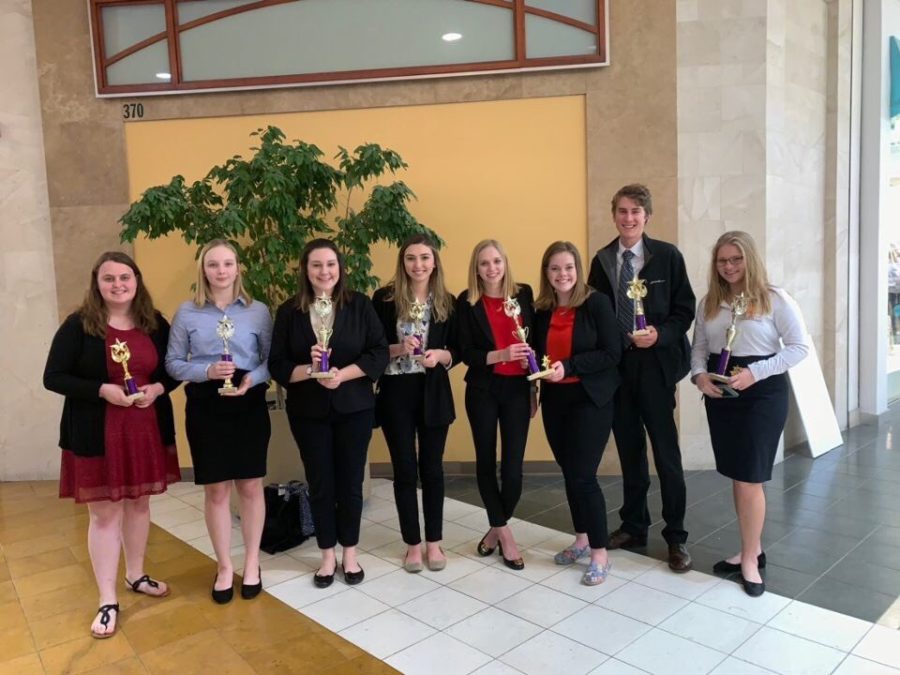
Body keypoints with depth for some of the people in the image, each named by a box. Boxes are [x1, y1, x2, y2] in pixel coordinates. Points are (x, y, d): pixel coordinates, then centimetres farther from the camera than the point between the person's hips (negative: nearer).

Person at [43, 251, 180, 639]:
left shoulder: (155, 324, 2)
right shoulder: (78, 325, -7)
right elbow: (53, 377, -9)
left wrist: (158, 388, -12)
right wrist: (103, 390, -21)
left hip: (147, 430, 4)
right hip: (97, 435, -3)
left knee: (138, 504, 17)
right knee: (104, 514, 3)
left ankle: (136, 575, 37)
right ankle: (108, 601, 15)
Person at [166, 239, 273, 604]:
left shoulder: (258, 311, 1)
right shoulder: (187, 313, 1)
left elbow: (272, 359, 2)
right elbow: (173, 363, 1)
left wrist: (252, 378, -18)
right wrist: (207, 371, -16)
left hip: (249, 405, 0)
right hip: (205, 406, 0)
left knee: (250, 486, 9)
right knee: (215, 490, 7)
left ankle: (252, 563, 25)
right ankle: (224, 566, 24)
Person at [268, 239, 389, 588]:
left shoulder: (360, 304, -4)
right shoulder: (288, 311, -2)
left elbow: (379, 353, -7)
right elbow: (277, 365, -4)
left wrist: (342, 374, -19)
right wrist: (310, 369, -22)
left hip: (354, 407, 0)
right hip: (308, 412, 1)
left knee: (350, 481, 9)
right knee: (320, 484, 10)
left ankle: (349, 552, 27)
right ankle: (328, 555, 27)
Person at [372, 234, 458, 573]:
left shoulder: (447, 301, 2)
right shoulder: (384, 298, -3)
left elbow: (456, 350, 5)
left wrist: (439, 356, -15)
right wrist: (397, 349, -19)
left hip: (434, 393, 1)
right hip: (396, 393, -1)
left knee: (432, 468, 10)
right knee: (404, 469, 6)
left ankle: (434, 542, 25)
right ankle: (413, 543, 21)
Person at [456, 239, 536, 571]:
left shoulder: (524, 293, 2)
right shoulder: (467, 301, -3)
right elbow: (466, 353, -7)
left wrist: (535, 388, 7)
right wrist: (501, 355, -23)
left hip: (517, 389, 1)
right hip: (482, 391, -1)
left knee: (512, 466, 0)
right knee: (486, 461, 8)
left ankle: (497, 528, 24)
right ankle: (503, 531, 25)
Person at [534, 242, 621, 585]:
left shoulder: (597, 303, -9)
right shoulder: (541, 310, 5)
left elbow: (612, 353, -14)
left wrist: (569, 367, -22)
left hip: (590, 399, -5)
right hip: (554, 400, 5)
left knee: (583, 476, -6)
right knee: (569, 473, 13)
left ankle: (600, 553, 9)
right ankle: (582, 539, 31)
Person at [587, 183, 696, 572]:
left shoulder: (667, 256, -3)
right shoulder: (602, 260, 6)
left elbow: (685, 309, -3)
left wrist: (660, 334, -20)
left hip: (655, 364, -3)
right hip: (616, 365, 4)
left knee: (666, 452, 2)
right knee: (629, 450, 14)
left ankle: (676, 537, 16)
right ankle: (633, 527, 29)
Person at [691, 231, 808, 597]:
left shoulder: (775, 299, -8)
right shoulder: (709, 302, 7)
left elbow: (799, 347, -10)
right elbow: (699, 347, 11)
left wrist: (754, 373, -21)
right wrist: (700, 375, -10)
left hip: (763, 394, -5)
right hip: (720, 395, 5)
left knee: (749, 478, -3)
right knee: (737, 477, 13)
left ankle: (750, 558, 15)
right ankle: (752, 549, 30)